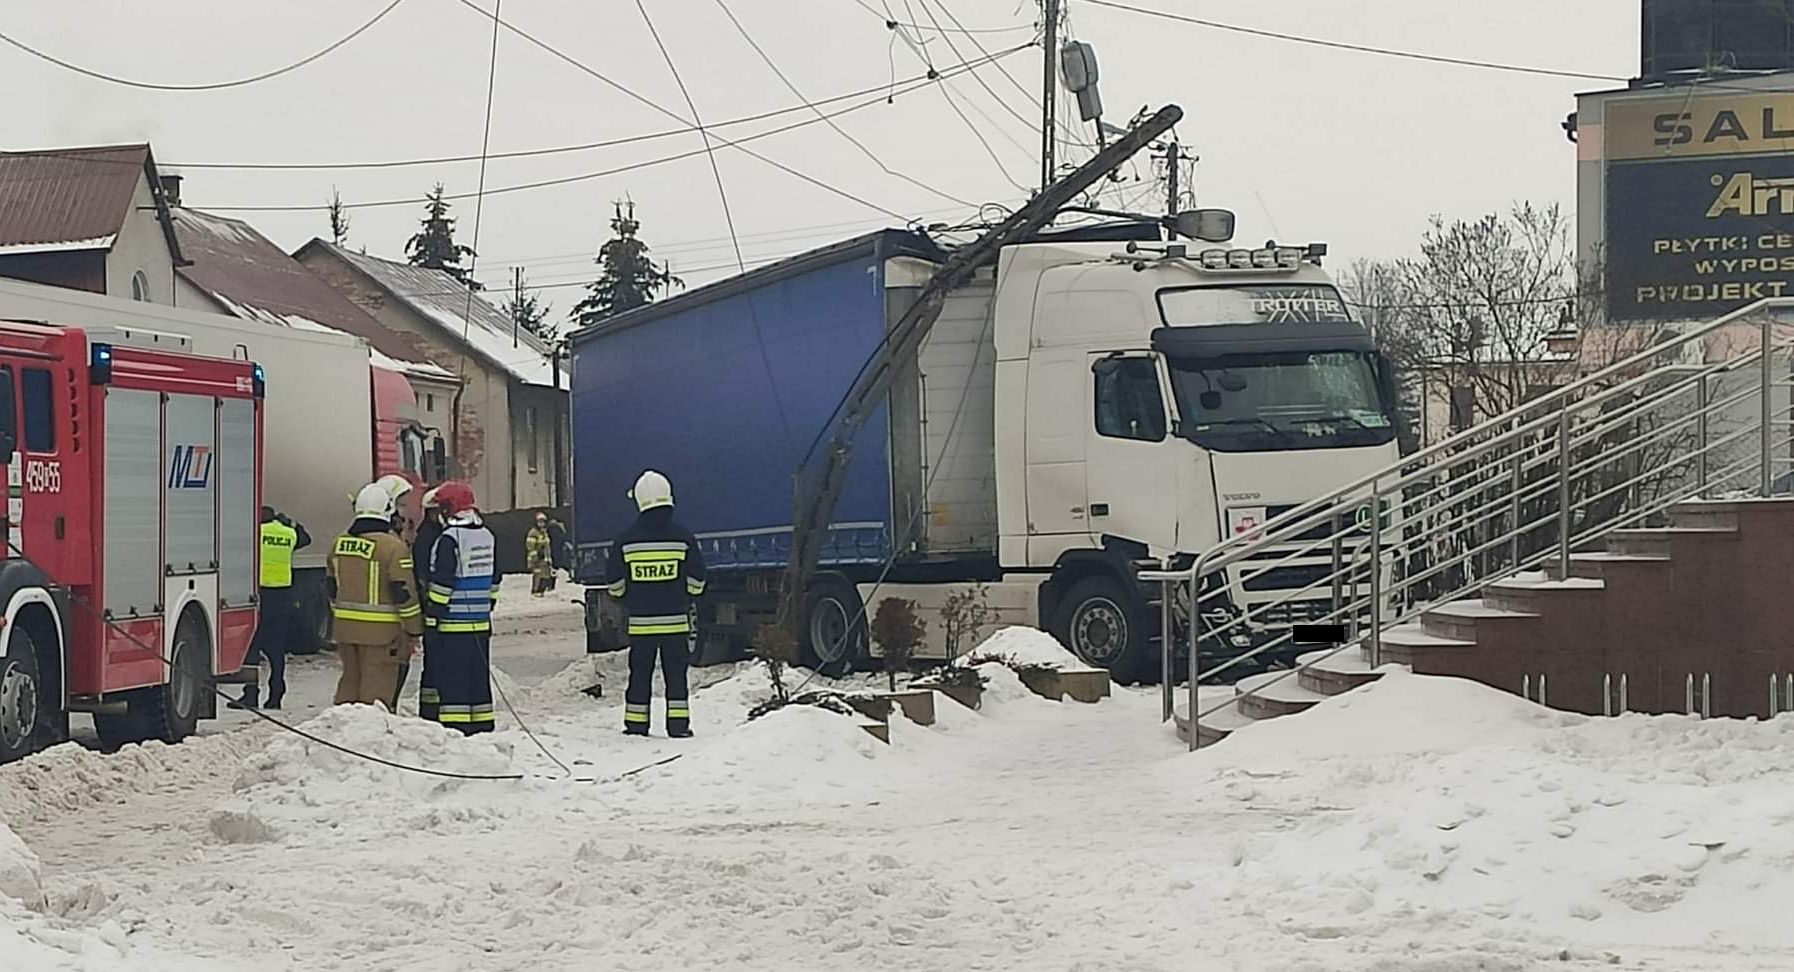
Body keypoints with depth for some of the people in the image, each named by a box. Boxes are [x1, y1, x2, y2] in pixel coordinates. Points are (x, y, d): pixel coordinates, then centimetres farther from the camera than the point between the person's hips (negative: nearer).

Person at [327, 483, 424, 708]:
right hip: (380, 631, -6)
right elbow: (404, 594, -13)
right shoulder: (393, 547, -14)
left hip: (345, 629, 6)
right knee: (377, 685, -1)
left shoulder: (339, 544, 8)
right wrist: (413, 632, -6)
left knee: (350, 679, 17)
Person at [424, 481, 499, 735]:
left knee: (451, 679, -5)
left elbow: (441, 584, -15)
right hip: (481, 623, 7)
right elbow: (493, 580, 18)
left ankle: (455, 731, -9)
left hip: (453, 623, -7)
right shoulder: (487, 536, 11)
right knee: (479, 677, 13)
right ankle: (483, 728, 18)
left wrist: (432, 619, -9)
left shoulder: (449, 539, -13)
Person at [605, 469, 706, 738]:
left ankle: (636, 726, 10)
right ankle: (678, 724, 3)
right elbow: (696, 583, 0)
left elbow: (615, 587, 2)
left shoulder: (626, 540, -3)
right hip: (675, 620, -1)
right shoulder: (683, 538, -4)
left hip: (640, 622, 1)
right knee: (675, 674, 6)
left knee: (640, 675, 9)